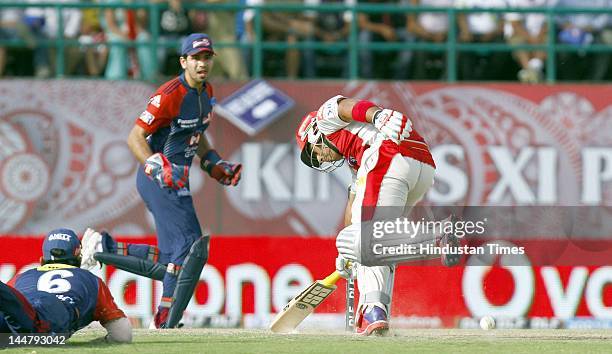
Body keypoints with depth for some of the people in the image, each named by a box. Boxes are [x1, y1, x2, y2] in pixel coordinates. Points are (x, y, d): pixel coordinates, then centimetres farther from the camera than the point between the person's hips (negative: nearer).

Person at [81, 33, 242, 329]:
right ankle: (165, 324, -11)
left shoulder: (207, 93, 12)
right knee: (191, 248, -16)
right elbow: (135, 137, -17)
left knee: (168, 264, 8)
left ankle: (103, 247, 19)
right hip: (158, 180, -9)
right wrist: (159, 170, -28)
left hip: (176, 180, 9)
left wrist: (215, 165, 16)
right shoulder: (170, 94, -16)